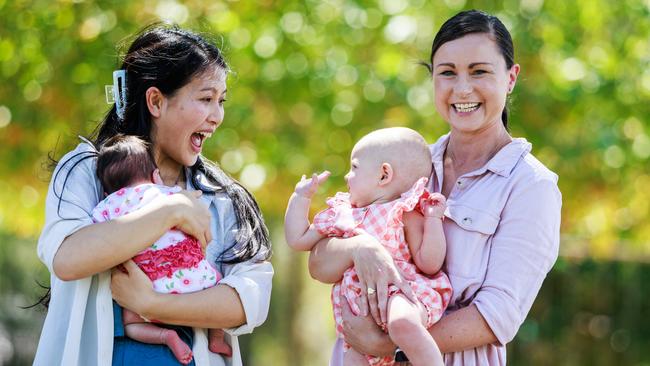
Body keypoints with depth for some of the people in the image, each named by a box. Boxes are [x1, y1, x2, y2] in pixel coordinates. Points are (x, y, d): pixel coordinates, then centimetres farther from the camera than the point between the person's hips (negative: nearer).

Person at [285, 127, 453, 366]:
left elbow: (429, 265, -7)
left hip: (402, 294, -7)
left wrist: (433, 220, -14)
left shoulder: (406, 214, 0)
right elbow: (298, 240, 26)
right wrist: (301, 197, 23)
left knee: (402, 323, -41)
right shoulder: (342, 215, 20)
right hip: (358, 308, 7)